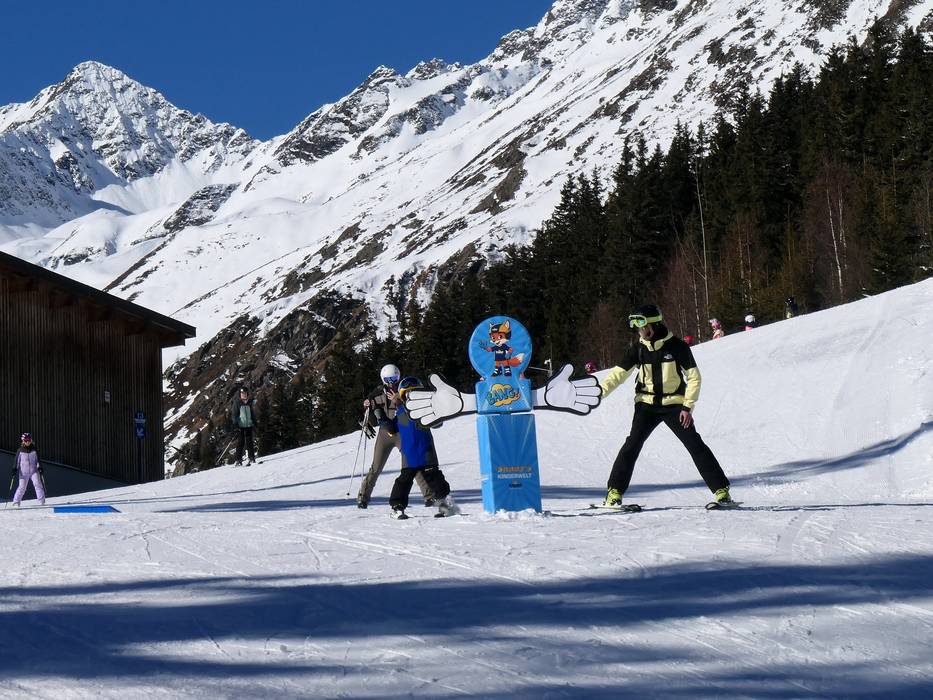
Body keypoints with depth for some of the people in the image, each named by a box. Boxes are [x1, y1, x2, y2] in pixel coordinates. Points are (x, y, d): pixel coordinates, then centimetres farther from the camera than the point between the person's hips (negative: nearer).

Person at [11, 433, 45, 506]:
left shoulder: (34, 450, 4)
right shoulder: (20, 450, 1)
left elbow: (38, 459, 10)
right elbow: (16, 460, 3)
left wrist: (40, 467, 0)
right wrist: (15, 468, -7)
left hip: (34, 470, 1)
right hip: (24, 472, -1)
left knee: (37, 484, -14)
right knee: (22, 487, -2)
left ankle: (42, 501, -12)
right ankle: (16, 502, 12)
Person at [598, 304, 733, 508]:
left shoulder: (677, 346, -8)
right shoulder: (639, 348, 0)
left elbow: (694, 377, -5)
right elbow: (619, 373, 2)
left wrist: (688, 407, -12)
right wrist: (600, 391, -14)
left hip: (674, 405, -2)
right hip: (647, 404, 2)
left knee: (695, 445, -7)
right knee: (633, 443, -13)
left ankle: (721, 490, -1)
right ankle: (615, 491, -8)